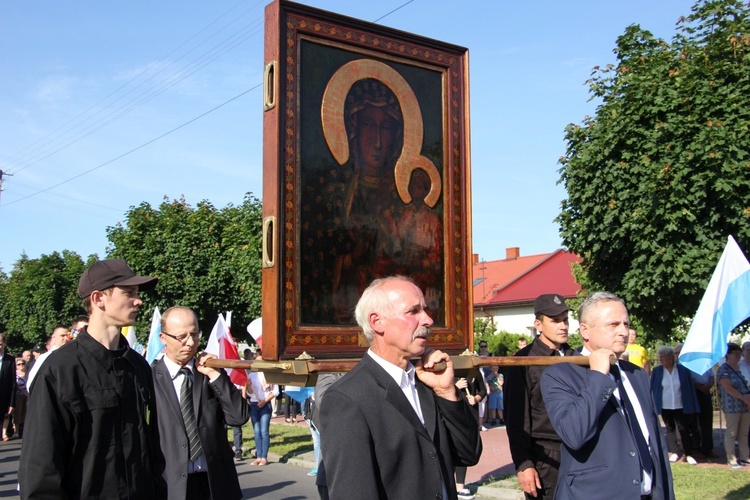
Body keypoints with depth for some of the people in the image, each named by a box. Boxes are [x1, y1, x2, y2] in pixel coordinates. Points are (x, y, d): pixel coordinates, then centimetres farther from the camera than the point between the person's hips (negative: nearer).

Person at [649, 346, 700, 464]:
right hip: (665, 407, 2)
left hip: (680, 407, -2)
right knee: (670, 429, 10)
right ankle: (675, 452, 21)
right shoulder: (657, 371, -2)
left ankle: (689, 454, 8)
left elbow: (690, 388, 0)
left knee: (684, 429, -1)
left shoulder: (683, 370, -5)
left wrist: (692, 408, 0)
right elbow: (652, 388, 3)